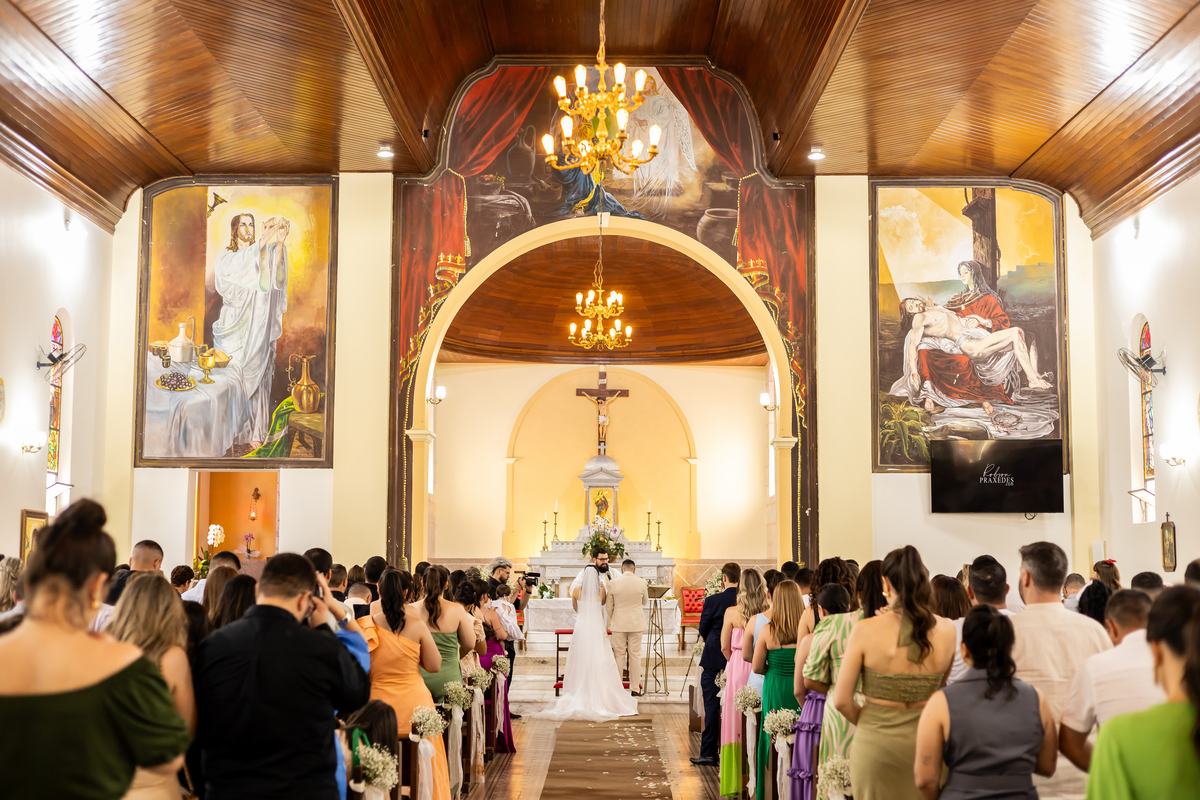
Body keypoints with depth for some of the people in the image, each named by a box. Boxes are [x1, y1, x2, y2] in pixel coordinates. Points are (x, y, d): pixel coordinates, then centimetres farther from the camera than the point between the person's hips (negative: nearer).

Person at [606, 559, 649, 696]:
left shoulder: (613, 583, -6)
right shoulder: (642, 583, -6)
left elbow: (608, 606, 2)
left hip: (619, 623, 0)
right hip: (636, 623, 0)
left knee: (619, 655, 8)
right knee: (635, 655, 5)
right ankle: (635, 688, 7)